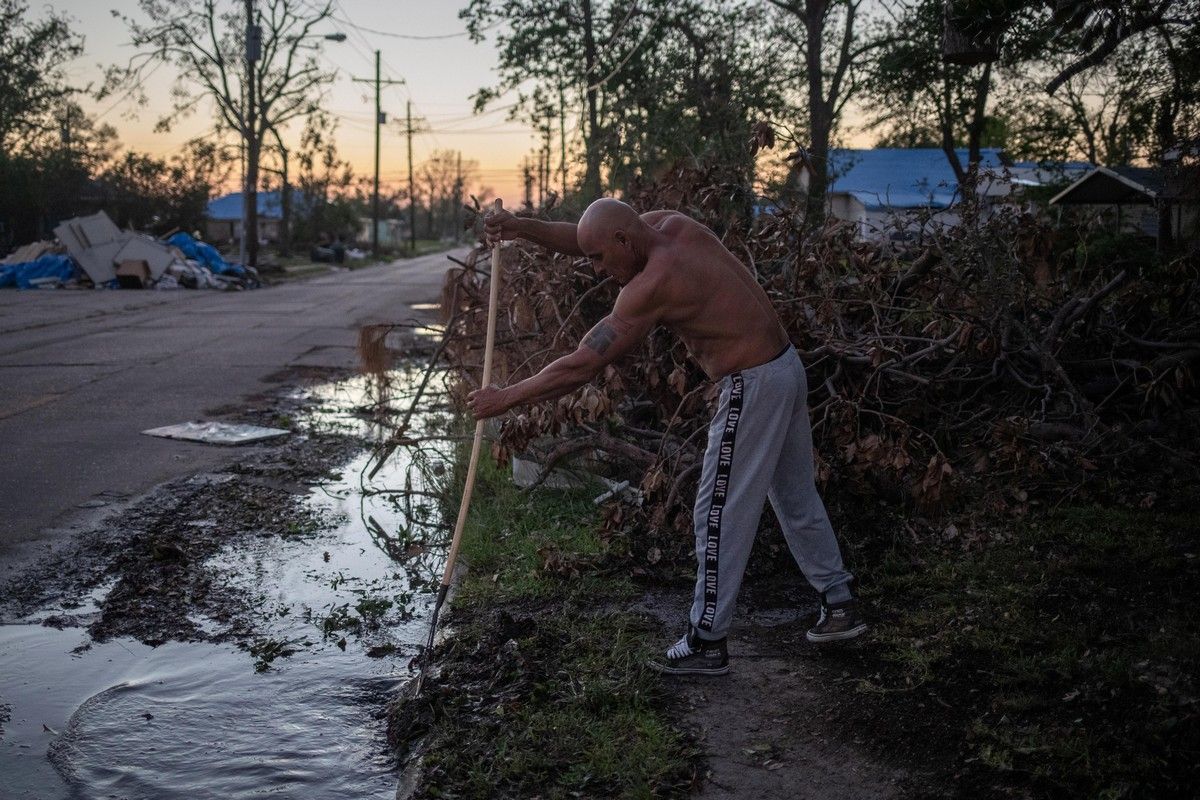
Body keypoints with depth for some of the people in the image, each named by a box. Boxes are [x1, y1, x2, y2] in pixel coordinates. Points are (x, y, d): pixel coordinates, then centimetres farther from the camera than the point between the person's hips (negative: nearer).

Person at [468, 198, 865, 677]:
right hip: (787, 366, 10)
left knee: (719, 514, -1)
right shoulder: (669, 225, 2)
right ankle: (839, 606, 33)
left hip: (753, 386, -10)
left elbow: (582, 366, -21)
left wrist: (506, 398, -12)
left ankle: (706, 642, 7)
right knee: (796, 497, 21)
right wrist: (524, 228, 1)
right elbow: (585, 238, 14)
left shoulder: (653, 285, -22)